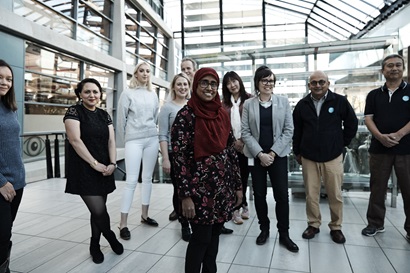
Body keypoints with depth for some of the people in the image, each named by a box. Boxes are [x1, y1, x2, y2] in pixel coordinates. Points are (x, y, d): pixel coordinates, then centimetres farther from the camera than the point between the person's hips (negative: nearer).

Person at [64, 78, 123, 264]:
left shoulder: (104, 115, 11)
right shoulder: (74, 112, -5)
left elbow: (111, 141, 5)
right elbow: (75, 140, -14)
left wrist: (112, 164, -10)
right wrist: (94, 163, -17)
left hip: (104, 170, 5)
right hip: (83, 170, -5)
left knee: (98, 209, 11)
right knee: (99, 210, -9)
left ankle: (94, 246, 30)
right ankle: (112, 238, 20)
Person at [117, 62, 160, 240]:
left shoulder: (153, 94, 11)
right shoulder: (128, 93, -1)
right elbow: (121, 119, 0)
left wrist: (152, 132, 12)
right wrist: (125, 139, 5)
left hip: (152, 139, 4)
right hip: (134, 140, -4)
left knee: (148, 178, 10)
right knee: (131, 180, -7)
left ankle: (144, 215, 23)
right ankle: (123, 224, 1)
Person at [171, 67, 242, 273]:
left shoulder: (222, 114, 7)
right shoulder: (186, 115, -10)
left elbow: (231, 151, 10)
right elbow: (179, 158, -13)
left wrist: (237, 185, 11)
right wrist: (185, 195, -16)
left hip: (223, 186, 6)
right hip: (200, 188, -5)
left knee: (214, 235, 18)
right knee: (201, 239, 5)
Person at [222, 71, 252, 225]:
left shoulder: (249, 99, 0)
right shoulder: (224, 103, 10)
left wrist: (243, 140, -10)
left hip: (245, 145, -2)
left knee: (243, 176, 9)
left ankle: (241, 206, 27)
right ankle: (238, 208, 17)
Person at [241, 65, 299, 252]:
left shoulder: (283, 102, 3)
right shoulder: (248, 104, 2)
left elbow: (289, 130, -1)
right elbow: (245, 132, -2)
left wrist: (273, 152, -10)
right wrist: (260, 153, -12)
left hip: (278, 155, 0)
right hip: (256, 156, 1)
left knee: (282, 195, 1)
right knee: (259, 194, 9)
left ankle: (284, 234, 17)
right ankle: (264, 229, 27)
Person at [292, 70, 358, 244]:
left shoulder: (340, 101, -4)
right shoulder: (302, 105, 3)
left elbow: (352, 124, 6)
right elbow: (297, 130, 10)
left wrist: (342, 144, 7)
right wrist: (297, 152, 12)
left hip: (333, 156, -1)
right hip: (308, 157, 2)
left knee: (335, 194, 7)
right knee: (311, 194, 8)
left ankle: (336, 227, 25)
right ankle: (313, 224, 25)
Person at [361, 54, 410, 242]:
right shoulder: (374, 95, 11)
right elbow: (368, 118, 3)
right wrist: (380, 136, -13)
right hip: (379, 148, 2)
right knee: (377, 188, 8)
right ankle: (375, 224, 21)